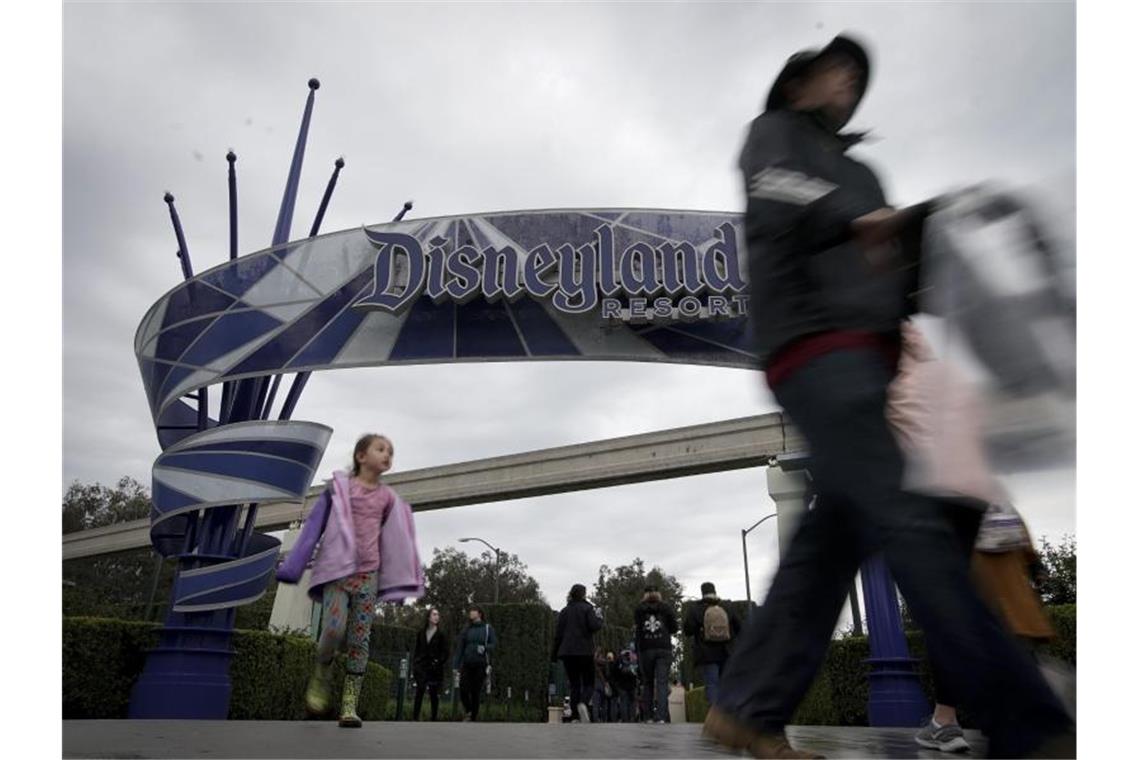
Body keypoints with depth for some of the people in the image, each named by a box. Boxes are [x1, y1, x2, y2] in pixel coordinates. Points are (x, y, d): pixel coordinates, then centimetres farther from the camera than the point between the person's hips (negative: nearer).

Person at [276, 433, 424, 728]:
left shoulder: (388, 498, 10)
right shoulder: (340, 486, 2)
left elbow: (394, 539, 14)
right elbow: (314, 527, 1)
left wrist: (398, 580, 9)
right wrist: (292, 568, -2)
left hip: (368, 574, 3)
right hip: (337, 570, -3)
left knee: (360, 639, -2)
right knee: (334, 629, -17)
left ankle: (350, 705, 4)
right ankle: (321, 675, 13)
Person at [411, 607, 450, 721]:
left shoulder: (441, 634, 0)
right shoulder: (421, 633, 8)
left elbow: (445, 652, 0)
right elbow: (417, 650, 11)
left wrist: (439, 663, -12)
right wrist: (414, 664, 6)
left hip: (434, 668, -2)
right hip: (421, 667, 2)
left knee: (434, 694, 1)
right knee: (419, 692, -1)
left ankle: (434, 718, 9)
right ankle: (415, 718, 3)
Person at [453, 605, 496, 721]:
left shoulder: (488, 628, 3)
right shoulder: (466, 630, 9)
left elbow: (493, 645, -1)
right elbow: (459, 648, 6)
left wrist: (484, 648, -22)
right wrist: (456, 666, -1)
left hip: (481, 665, -2)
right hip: (467, 664, 2)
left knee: (476, 692, -1)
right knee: (463, 690, -9)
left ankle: (474, 717, 13)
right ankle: (467, 711, 18)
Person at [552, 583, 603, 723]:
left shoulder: (564, 611, 10)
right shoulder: (587, 608, -1)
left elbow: (558, 634, 9)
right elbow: (594, 626, -14)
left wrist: (554, 654, 13)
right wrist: (599, 619, 8)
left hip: (567, 652, 4)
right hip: (585, 652, -3)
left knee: (574, 685, 10)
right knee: (588, 684, 5)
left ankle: (576, 717, 2)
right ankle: (583, 703, -25)